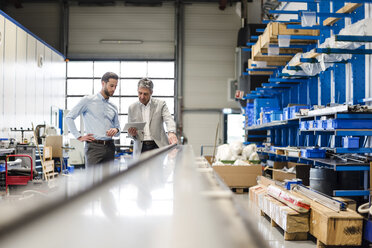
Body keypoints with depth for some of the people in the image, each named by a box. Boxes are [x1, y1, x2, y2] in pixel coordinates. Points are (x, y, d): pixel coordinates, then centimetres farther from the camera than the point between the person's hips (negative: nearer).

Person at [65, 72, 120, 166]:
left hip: (109, 147, 5)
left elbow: (117, 127, 24)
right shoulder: (88, 101, 2)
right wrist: (79, 136, -5)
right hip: (94, 146, -5)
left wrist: (116, 130, 0)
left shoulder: (113, 107, 17)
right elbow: (69, 117, 0)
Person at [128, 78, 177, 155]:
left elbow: (169, 119, -10)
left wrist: (171, 133, -32)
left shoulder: (160, 104, 4)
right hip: (141, 148, 2)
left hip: (158, 146, -2)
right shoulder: (132, 108, 10)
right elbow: (130, 131, 15)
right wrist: (132, 133, -10)